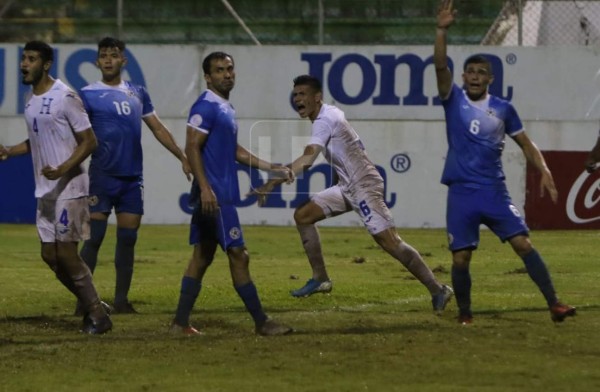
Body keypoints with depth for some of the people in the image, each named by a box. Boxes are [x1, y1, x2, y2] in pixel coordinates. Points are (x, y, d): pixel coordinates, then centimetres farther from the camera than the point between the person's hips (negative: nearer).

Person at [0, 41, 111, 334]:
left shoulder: (65, 97, -14)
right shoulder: (30, 100, 11)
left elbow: (89, 141, -14)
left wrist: (63, 169, -26)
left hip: (69, 188, -8)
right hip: (45, 190, 8)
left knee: (66, 253, -9)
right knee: (50, 255, 8)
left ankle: (97, 315, 2)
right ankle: (93, 308, 20)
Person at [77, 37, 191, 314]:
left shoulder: (138, 93, 12)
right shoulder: (88, 94, -2)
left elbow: (158, 129, 17)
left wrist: (183, 157, 13)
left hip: (132, 177, 5)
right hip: (103, 177, -5)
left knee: (127, 239, 6)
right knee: (94, 237, -7)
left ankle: (121, 300, 12)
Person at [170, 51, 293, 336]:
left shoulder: (225, 108, 18)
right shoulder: (206, 107, -12)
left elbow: (234, 150, 27)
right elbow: (192, 148, -19)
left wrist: (271, 168, 23)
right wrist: (205, 188, -26)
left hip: (221, 194, 10)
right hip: (214, 195, -10)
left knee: (203, 255, 10)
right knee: (238, 254, -6)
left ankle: (181, 323, 11)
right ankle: (261, 322, -2)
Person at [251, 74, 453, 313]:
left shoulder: (325, 120, -17)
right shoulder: (330, 114, 12)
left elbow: (307, 159, -30)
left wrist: (272, 184, -36)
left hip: (364, 186, -10)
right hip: (348, 187, 10)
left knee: (389, 242, -15)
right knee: (303, 215, 6)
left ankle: (437, 291, -11)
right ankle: (320, 279, 8)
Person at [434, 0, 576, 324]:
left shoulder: (503, 109, 7)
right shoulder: (454, 100, 3)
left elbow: (526, 144, 13)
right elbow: (440, 66, -12)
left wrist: (544, 172, 0)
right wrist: (442, 30, -24)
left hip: (494, 191, 1)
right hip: (461, 193, 0)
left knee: (523, 243, -10)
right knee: (460, 257, -3)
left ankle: (554, 305, -12)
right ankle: (464, 315, 16)